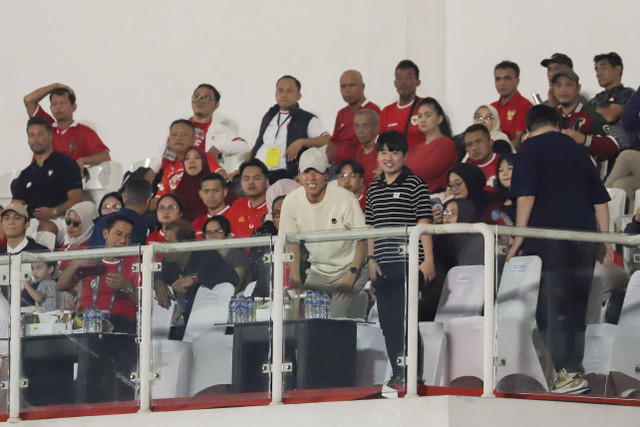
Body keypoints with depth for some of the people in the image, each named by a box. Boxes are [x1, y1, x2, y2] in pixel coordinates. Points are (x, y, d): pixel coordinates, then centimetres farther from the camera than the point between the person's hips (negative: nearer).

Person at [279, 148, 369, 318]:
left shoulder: (344, 199, -18)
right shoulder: (291, 202, -7)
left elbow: (363, 239, -11)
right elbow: (291, 243, 4)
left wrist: (351, 275, -18)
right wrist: (296, 281, -1)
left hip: (349, 268, -5)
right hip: (318, 271, 5)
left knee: (336, 315, -21)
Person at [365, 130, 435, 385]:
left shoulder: (415, 185, -1)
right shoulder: (374, 190, 16)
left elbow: (424, 224, -5)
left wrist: (428, 260, -11)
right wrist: (371, 259, 8)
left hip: (408, 264, -6)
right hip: (382, 266, 6)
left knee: (406, 318, -10)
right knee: (388, 322, 5)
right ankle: (396, 372, 10)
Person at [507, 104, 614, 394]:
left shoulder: (530, 148, 0)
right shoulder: (577, 150, 17)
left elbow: (526, 196, -11)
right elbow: (600, 200, 16)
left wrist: (519, 238, -9)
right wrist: (606, 242, 20)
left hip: (549, 243, -6)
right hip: (583, 244, 6)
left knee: (552, 310, -4)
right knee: (576, 308, 11)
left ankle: (569, 373, -12)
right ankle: (575, 371, 11)